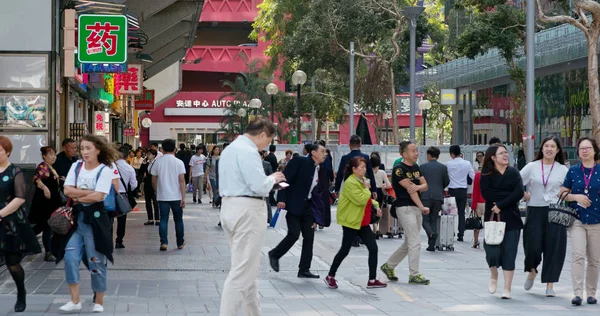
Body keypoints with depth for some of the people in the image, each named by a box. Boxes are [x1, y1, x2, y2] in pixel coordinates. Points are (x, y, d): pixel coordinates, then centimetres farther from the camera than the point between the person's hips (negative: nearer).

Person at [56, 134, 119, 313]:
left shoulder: (105, 170, -8)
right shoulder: (76, 166, 7)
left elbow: (98, 197, -18)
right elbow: (67, 190, -3)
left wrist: (78, 197, -7)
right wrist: (89, 192, -12)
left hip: (95, 218, -5)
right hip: (76, 217, 5)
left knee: (96, 262, 2)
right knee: (70, 258, -4)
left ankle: (98, 303, 14)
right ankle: (75, 301, 3)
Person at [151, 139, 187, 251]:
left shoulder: (157, 162, -1)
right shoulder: (178, 162, -6)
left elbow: (154, 180, 4)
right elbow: (182, 181, -10)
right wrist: (183, 197, -9)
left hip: (162, 196, 1)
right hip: (176, 196, -1)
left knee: (163, 220, 3)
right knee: (178, 220, 12)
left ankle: (164, 242, -8)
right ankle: (180, 243, 21)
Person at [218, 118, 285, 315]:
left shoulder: (230, 149, 17)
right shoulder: (248, 151, -15)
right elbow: (260, 187, -21)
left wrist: (268, 181, 15)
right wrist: (273, 179, -1)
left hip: (229, 206, 10)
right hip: (247, 210, -10)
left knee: (248, 268, 18)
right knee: (242, 270, -8)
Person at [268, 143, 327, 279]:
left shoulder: (320, 170, 11)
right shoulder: (300, 162, -9)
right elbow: (285, 179, -13)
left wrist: (316, 216, 10)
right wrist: (281, 199, -21)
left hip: (307, 207, 7)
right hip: (293, 205, -7)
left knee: (309, 237, 2)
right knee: (294, 234, -14)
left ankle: (304, 270, 9)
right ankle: (274, 254, 11)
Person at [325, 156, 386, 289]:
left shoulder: (363, 180, 12)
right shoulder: (350, 183, -18)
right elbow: (361, 199, -27)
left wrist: (375, 205, 10)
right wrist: (367, 188, -13)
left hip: (363, 222, 9)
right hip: (351, 222, -9)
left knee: (373, 248, 1)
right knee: (345, 250, 0)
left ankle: (372, 280, 7)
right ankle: (330, 276, 17)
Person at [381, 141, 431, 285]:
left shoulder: (416, 168, 14)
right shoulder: (399, 169, -11)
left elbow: (425, 186, 9)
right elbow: (409, 189, -15)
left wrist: (418, 187, -15)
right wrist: (422, 207, -15)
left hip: (416, 208, 9)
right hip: (405, 208, -9)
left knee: (409, 243, 14)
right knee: (415, 242, -9)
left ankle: (389, 266, 28)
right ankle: (414, 275, -2)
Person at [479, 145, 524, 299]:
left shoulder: (513, 172, 5)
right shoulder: (486, 174, 3)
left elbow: (519, 193, -8)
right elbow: (486, 194, -10)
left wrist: (501, 204, -14)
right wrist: (507, 195, -11)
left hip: (511, 218, 1)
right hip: (492, 217, -1)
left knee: (509, 253, -2)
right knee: (492, 251, -8)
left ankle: (507, 288, 6)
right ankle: (494, 276, 23)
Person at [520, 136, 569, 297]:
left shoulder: (563, 169, 5)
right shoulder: (531, 167, 4)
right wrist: (525, 196, -1)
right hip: (535, 211, 0)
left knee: (553, 247, -3)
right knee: (533, 245, -4)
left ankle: (550, 285, 5)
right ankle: (532, 271, 29)